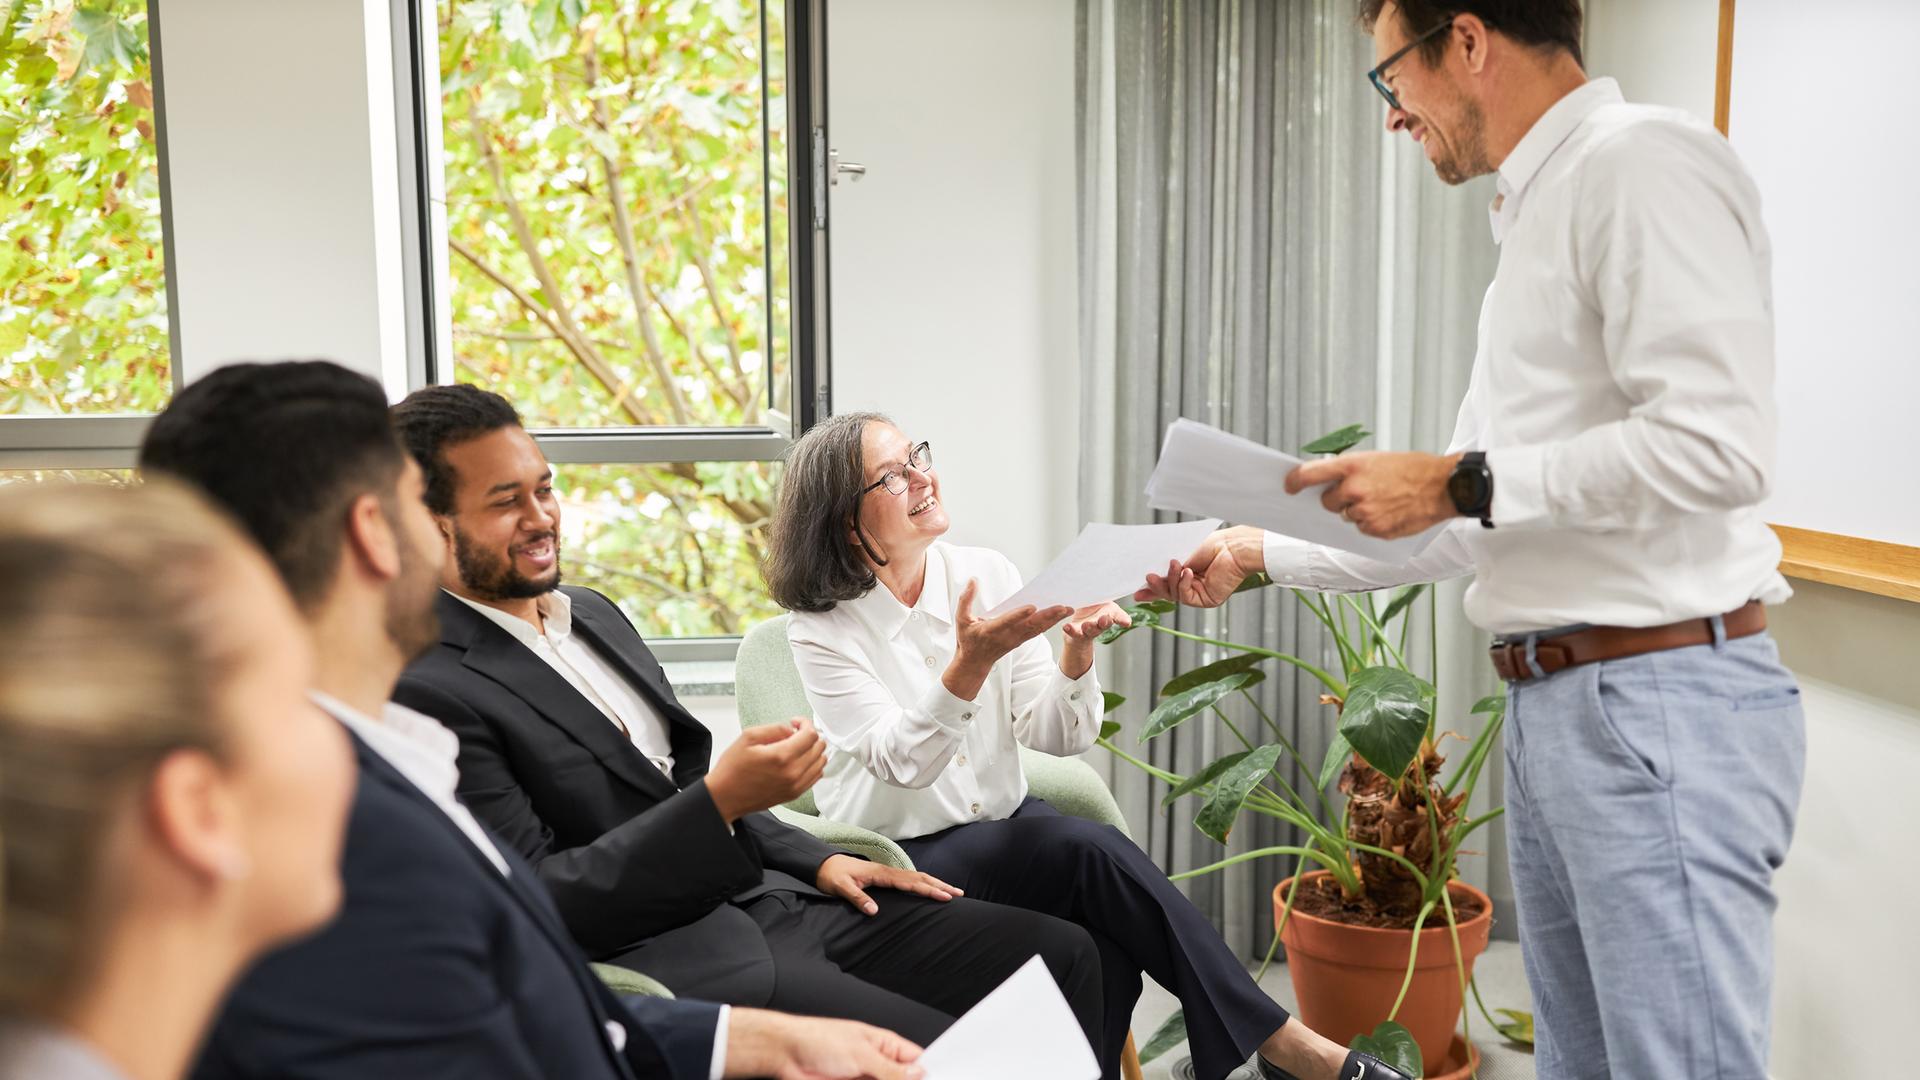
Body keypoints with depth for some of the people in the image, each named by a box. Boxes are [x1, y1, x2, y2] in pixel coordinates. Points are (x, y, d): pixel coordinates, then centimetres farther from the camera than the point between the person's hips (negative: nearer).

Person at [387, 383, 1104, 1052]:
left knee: (1062, 955, 1)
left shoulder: (593, 613, 16)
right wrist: (721, 800, -23)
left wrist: (820, 861, 10)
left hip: (766, 899, 9)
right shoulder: (427, 688, -12)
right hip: (650, 959, -8)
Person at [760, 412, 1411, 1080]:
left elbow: (1056, 738, -4)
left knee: (1107, 960, -28)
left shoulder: (988, 574, -1)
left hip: (1005, 826, 4)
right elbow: (903, 763, -23)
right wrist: (971, 663, -38)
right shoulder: (821, 628, -11)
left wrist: (1076, 653, -24)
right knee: (1089, 849, -28)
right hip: (900, 857, -4)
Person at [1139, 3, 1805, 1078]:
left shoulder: (1642, 161, -10)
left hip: (1660, 705, -10)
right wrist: (1264, 554, 20)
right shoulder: (1537, 221, 20)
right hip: (1552, 705, 10)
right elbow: (1462, 528, 22)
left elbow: (1715, 444, -23)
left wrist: (1461, 482, -14)